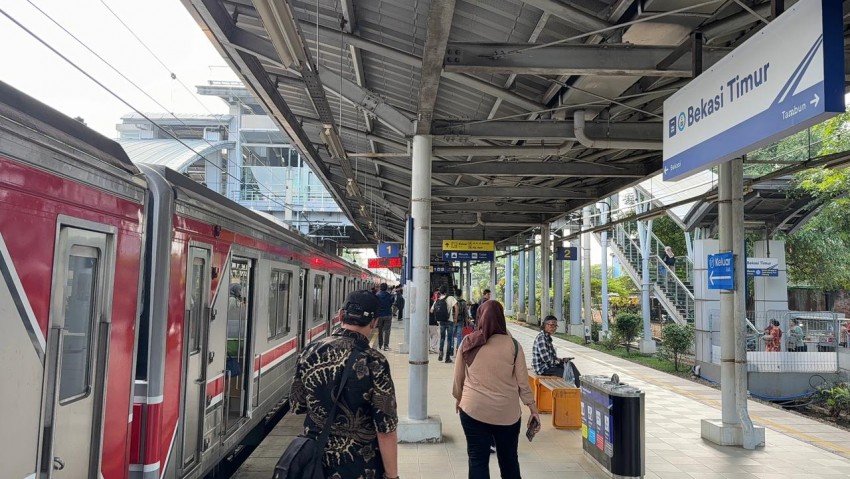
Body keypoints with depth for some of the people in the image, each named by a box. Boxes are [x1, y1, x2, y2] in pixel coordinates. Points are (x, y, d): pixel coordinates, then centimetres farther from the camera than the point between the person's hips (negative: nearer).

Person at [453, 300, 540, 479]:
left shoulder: (468, 342, -3)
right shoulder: (513, 345, -5)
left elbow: (458, 377, 6)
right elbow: (523, 382, -2)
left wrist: (458, 398, 23)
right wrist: (534, 409, 9)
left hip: (474, 410, -1)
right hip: (507, 413, 1)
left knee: (478, 460, 8)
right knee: (509, 459, 18)